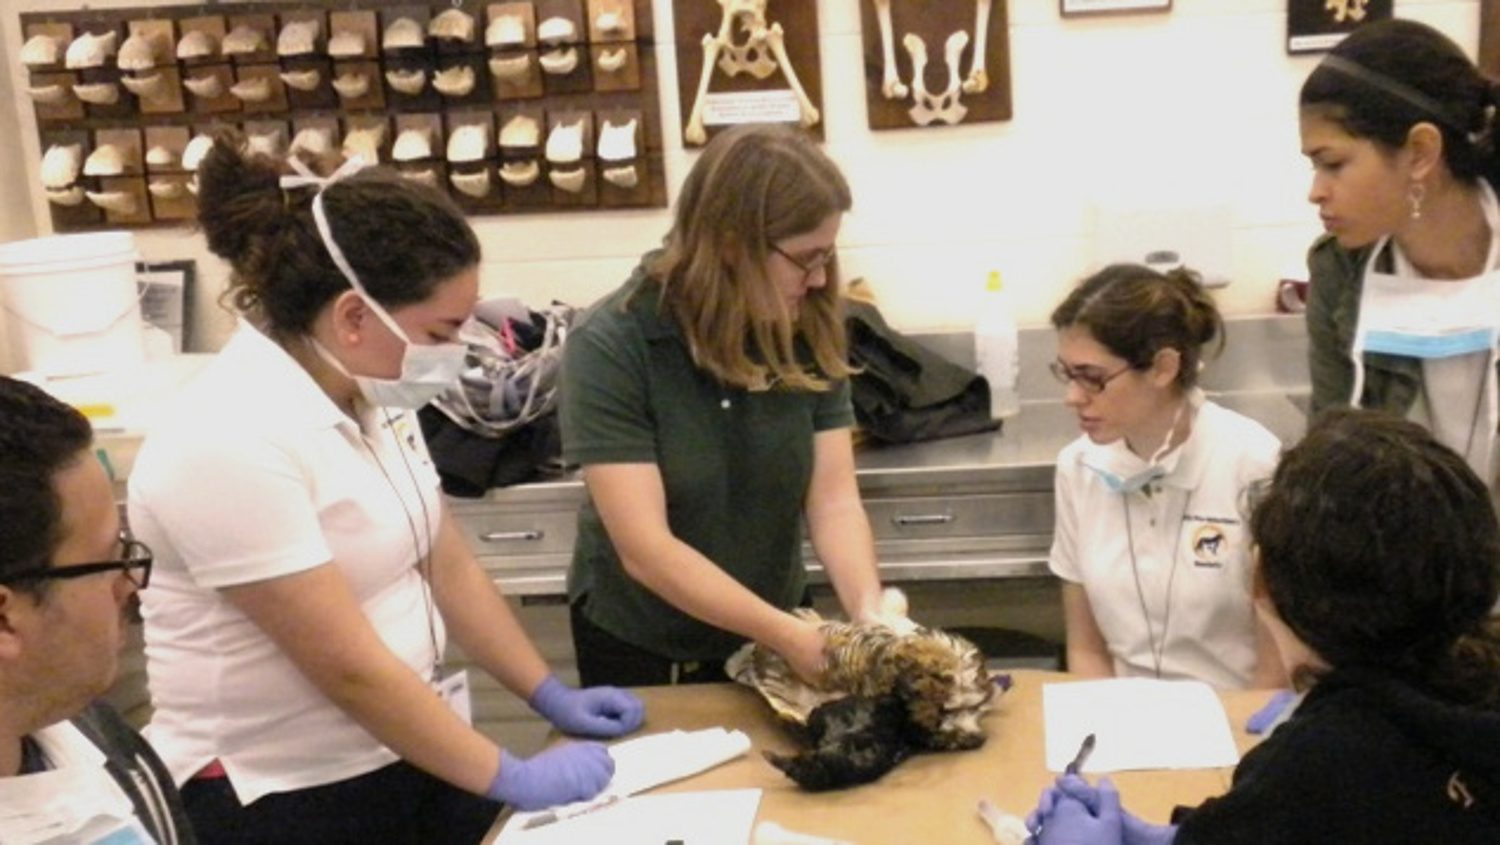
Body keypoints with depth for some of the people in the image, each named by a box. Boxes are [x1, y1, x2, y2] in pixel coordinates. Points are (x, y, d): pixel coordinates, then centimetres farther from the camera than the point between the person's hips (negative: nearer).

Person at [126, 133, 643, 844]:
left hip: (410, 752, 7)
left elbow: (447, 566, 8)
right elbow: (351, 670, -23)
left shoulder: (371, 394, -1)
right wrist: (516, 780, -17)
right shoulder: (232, 445, -25)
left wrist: (550, 696, 8)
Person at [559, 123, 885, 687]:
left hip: (771, 628, 4)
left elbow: (834, 500, -12)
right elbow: (645, 550, -27)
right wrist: (788, 636, -32)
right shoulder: (609, 348, -25)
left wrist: (869, 613, -30)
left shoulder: (808, 333, -12)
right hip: (640, 643, -3)